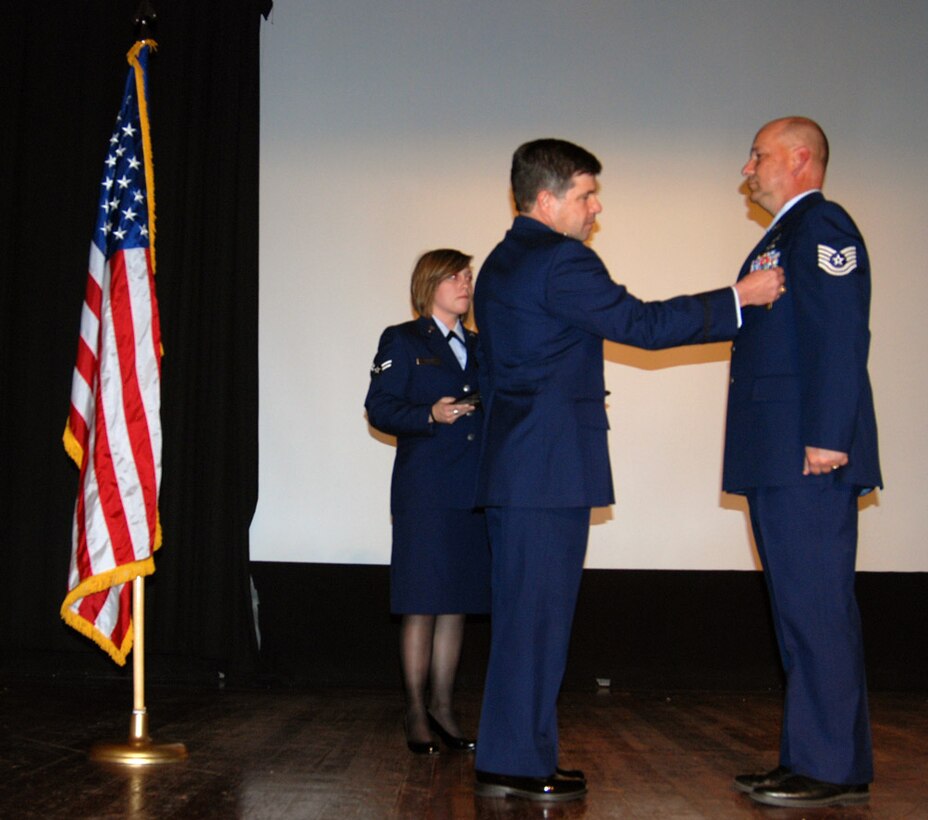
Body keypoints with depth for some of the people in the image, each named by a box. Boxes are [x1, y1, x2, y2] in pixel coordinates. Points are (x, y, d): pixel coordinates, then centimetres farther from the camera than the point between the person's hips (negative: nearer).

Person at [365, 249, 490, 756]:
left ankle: (443, 705, 16)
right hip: (424, 490, -5)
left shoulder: (478, 347, 19)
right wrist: (430, 416, -20)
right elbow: (378, 409, -6)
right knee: (422, 604, -3)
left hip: (473, 491, 5)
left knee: (457, 603, 8)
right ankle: (416, 713, 6)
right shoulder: (402, 341, 2)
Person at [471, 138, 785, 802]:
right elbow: (641, 324, -14)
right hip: (551, 467, -10)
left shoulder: (500, 263, 18)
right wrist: (739, 298, -7)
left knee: (520, 612, 14)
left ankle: (508, 757, 21)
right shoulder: (562, 260, -13)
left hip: (511, 465, 10)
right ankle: (520, 765, 4)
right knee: (538, 612, -4)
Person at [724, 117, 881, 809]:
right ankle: (811, 760, 18)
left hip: (807, 453, -10)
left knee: (817, 607, -7)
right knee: (801, 609, 11)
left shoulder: (821, 224, -6)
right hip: (778, 458, 10)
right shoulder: (785, 236, 25)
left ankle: (836, 770, 0)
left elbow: (840, 335, -17)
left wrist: (826, 436, -22)